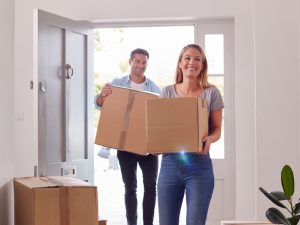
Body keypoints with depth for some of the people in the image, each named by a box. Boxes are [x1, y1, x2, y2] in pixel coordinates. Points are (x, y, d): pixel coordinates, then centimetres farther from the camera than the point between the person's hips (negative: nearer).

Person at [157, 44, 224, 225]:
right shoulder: (167, 92, 7)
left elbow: (217, 129, 3)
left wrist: (209, 140, -19)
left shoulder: (211, 92, 1)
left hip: (199, 165, -2)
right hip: (169, 164, 3)